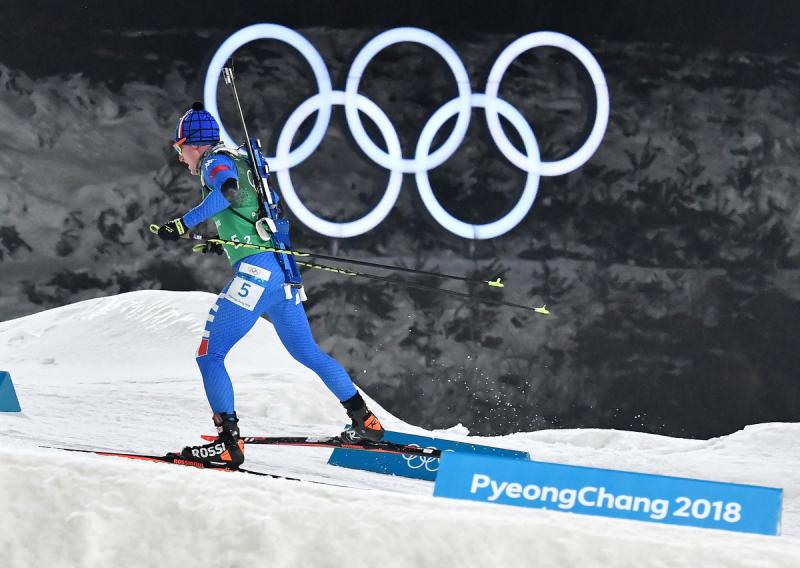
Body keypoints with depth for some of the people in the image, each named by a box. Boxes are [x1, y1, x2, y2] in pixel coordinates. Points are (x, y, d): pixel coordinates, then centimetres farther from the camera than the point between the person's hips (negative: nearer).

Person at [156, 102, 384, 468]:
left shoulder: (215, 162, -3)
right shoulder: (238, 160, 22)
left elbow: (228, 190, -26)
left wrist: (183, 224, -26)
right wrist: (224, 242, 41)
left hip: (255, 271, -9)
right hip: (283, 272, 9)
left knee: (209, 355, -2)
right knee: (308, 354, 20)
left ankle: (229, 444, -10)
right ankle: (365, 421, 22)